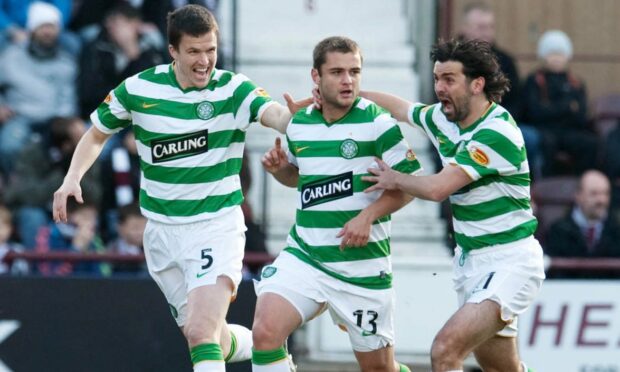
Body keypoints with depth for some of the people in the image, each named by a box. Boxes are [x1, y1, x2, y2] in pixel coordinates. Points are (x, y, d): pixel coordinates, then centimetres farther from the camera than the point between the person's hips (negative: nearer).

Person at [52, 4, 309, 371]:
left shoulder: (233, 89, -13)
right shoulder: (138, 89, -5)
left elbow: (275, 114, -33)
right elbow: (97, 134, 11)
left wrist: (293, 114, -57)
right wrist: (73, 178, -6)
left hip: (217, 227, -4)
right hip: (162, 229, 4)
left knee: (202, 331, -23)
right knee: (212, 338, 13)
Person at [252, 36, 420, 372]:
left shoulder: (377, 122, -8)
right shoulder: (298, 124, 7)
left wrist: (367, 216, -20)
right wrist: (279, 169, 3)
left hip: (362, 265, -3)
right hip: (303, 255, 3)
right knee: (265, 332, -20)